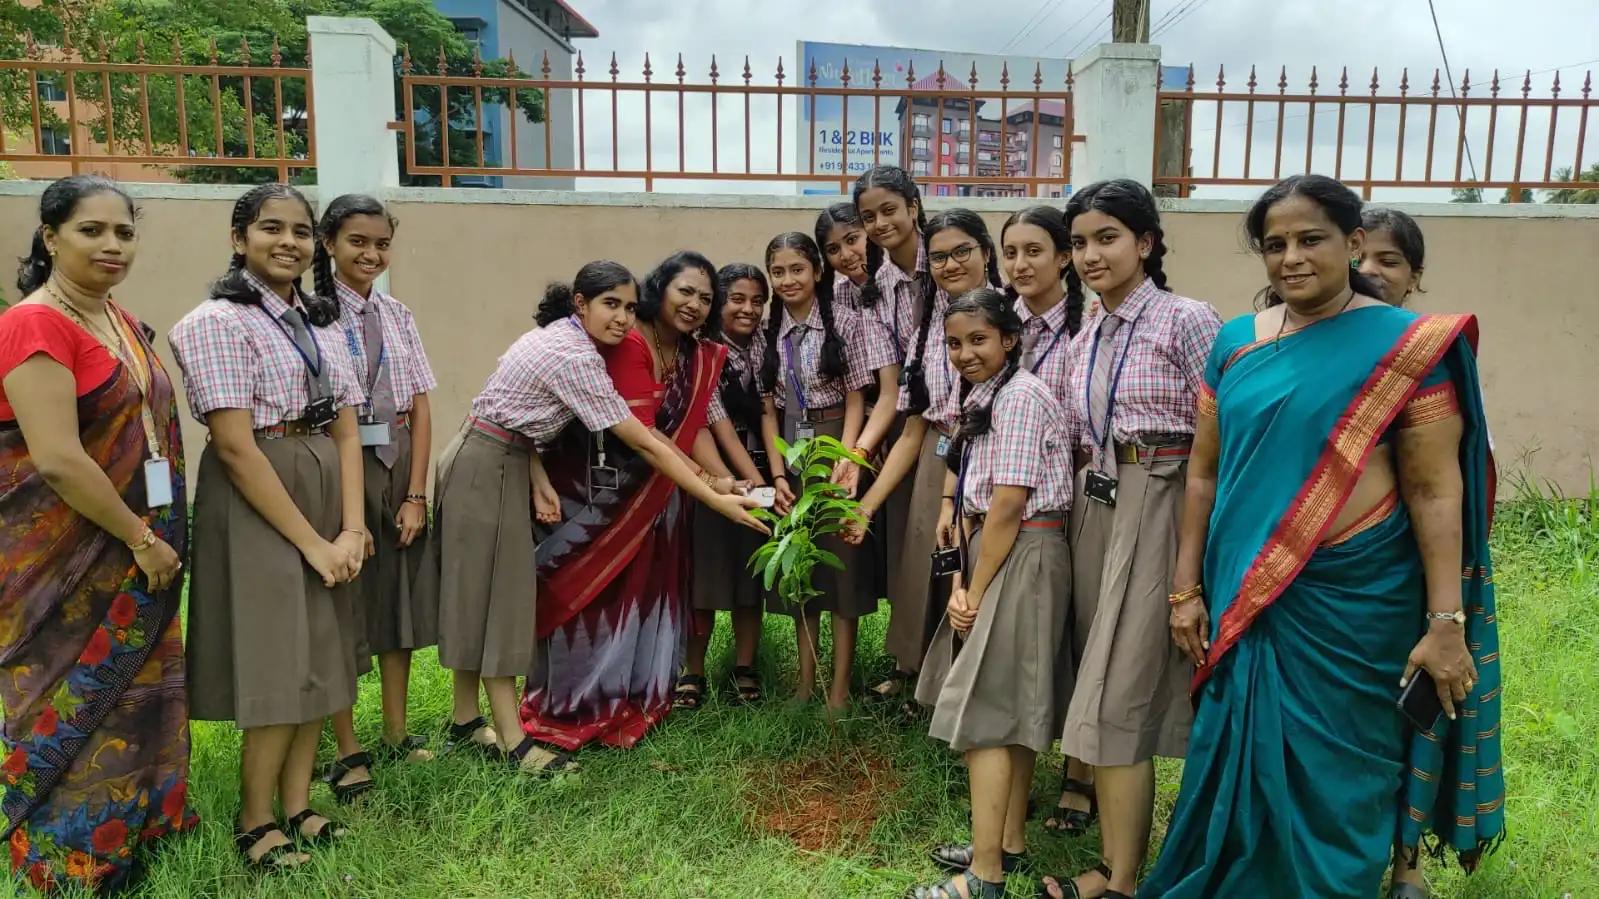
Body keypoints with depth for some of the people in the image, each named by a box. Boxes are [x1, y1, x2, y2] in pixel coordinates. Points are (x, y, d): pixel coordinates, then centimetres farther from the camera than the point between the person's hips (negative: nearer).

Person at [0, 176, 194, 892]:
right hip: (65, 555, -8)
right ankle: (75, 855, 26)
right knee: (75, 700, 7)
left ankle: (130, 821, 37)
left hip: (134, 550, 8)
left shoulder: (123, 323, 8)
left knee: (134, 688, 18)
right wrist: (141, 540, -16)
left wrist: (155, 539, 12)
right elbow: (59, 460, -24)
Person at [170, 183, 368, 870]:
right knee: (278, 665, -1)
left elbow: (345, 430, 5)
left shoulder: (322, 321, 10)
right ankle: (255, 823, 18)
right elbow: (235, 446, -17)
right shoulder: (219, 322, -11)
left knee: (319, 656, 11)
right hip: (254, 504, -7)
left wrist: (351, 528, -7)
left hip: (324, 498, 7)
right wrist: (312, 541, -16)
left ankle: (297, 806, 25)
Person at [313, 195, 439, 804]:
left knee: (399, 594, 12)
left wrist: (415, 494, -1)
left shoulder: (397, 316, 8)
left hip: (399, 467, 6)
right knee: (342, 602, 3)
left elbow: (419, 409, 6)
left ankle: (396, 733, 26)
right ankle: (348, 750, 14)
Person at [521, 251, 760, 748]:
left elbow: (696, 427, -1)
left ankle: (634, 697, 26)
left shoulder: (699, 358, 2)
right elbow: (641, 430, -28)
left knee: (645, 591, 11)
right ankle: (572, 705, 18)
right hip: (592, 488, -7)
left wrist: (727, 480, -17)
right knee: (592, 592, 2)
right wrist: (705, 481, -32)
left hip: (651, 494, 7)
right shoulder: (629, 344, -21)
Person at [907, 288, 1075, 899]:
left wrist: (976, 593, -12)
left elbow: (1007, 507, -18)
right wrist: (960, 582, 0)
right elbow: (971, 504, 11)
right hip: (995, 555, 10)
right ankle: (1008, 841, 28)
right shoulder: (982, 400, 15)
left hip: (1022, 557, -10)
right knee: (1012, 708, 15)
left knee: (987, 710, -7)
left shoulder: (1019, 397, -15)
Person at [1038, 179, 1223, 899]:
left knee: (1117, 694, -6)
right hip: (1094, 507, 7)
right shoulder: (1082, 340, 13)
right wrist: (1085, 497, 12)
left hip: (1159, 507, -7)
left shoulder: (1186, 320, -8)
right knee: (1103, 684, 11)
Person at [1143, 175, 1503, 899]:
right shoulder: (1235, 342, 4)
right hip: (1245, 594, 4)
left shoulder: (1405, 345, -8)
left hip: (1355, 598, -3)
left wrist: (1447, 624, -12)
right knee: (1242, 761, 16)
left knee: (1336, 774, 10)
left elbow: (1435, 492, -10)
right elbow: (1204, 475, 6)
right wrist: (1187, 589, 5)